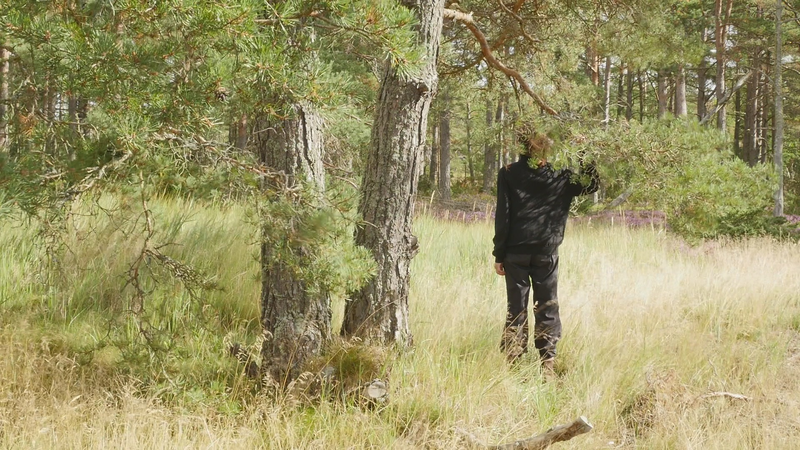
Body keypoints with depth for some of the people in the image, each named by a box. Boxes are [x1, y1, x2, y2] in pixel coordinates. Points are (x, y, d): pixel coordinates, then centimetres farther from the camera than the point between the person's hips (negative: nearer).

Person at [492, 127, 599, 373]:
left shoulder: (508, 175, -6)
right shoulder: (560, 177, -3)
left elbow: (502, 217, -6)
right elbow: (592, 184, 11)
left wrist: (499, 255, -1)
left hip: (515, 254, 0)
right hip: (546, 254, 0)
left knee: (516, 309, 6)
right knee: (547, 310, 9)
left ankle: (513, 361, 4)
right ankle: (547, 362, 8)